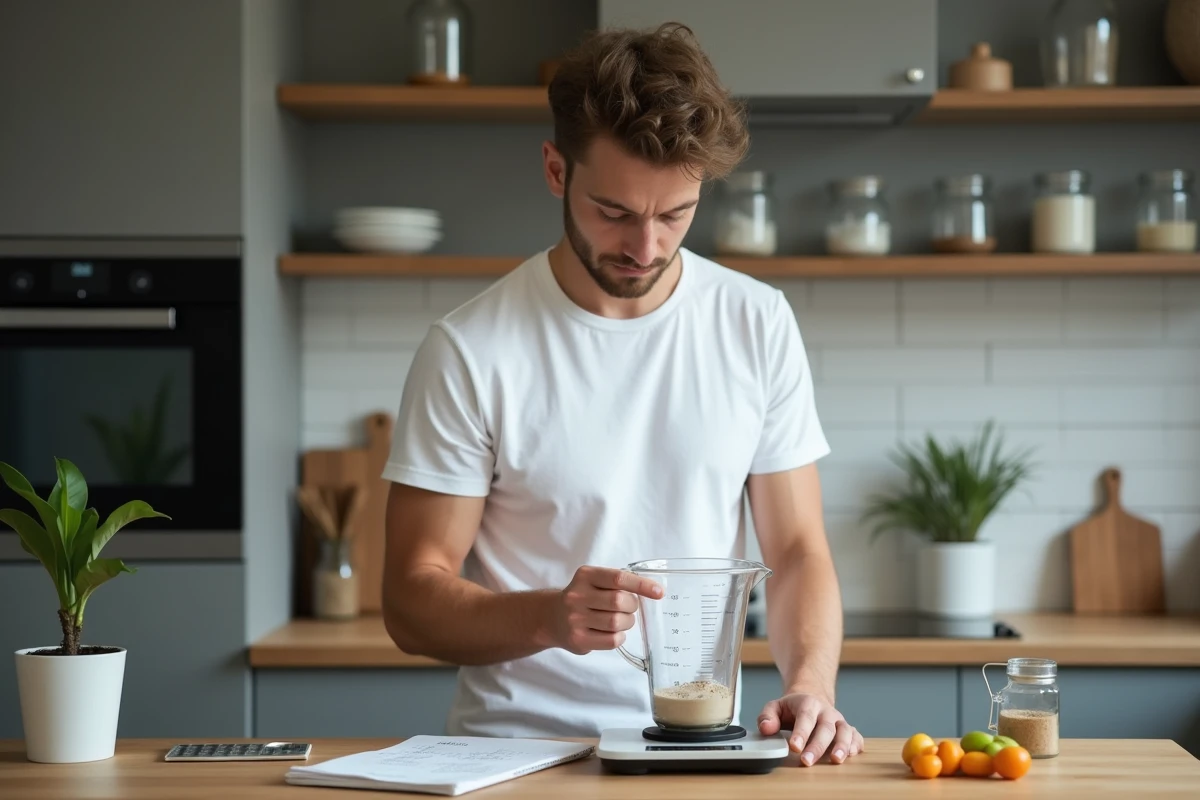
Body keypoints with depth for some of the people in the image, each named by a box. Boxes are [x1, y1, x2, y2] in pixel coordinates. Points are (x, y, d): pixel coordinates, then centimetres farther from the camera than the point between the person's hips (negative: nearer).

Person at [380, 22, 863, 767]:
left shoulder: (758, 324, 4)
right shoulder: (471, 351, -5)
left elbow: (797, 547, 8)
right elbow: (413, 599, -3)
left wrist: (810, 684, -11)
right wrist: (549, 617, -22)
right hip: (517, 746, -3)